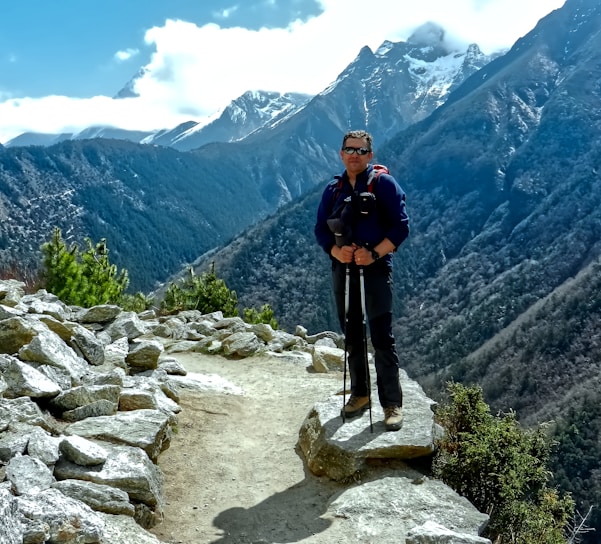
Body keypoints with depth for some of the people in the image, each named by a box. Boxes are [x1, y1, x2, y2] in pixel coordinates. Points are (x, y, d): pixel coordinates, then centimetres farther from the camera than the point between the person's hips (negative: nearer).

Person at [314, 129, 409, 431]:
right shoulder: (333, 189, 13)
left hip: (375, 270, -5)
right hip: (342, 270, 5)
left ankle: (392, 404, 3)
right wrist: (335, 251, -9)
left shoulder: (383, 183, -2)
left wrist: (374, 253, -19)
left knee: (382, 338, -5)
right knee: (352, 336, 13)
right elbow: (320, 229, 11)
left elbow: (401, 226, -7)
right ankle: (359, 394, 27)